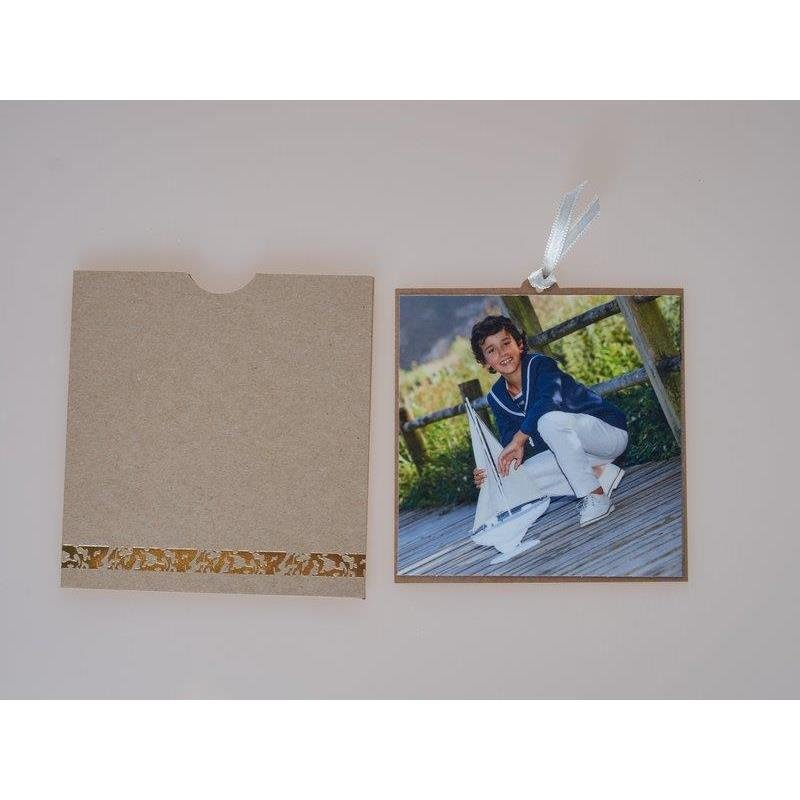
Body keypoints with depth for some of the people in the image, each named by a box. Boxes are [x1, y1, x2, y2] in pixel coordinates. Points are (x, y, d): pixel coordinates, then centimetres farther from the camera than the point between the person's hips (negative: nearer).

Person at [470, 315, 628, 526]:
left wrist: (519, 438, -37)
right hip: (571, 449, 8)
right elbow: (510, 447, 1)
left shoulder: (540, 364, -18)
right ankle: (600, 475, -7)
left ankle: (596, 496, -24)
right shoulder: (497, 397, 1)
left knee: (550, 419, -36)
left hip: (611, 432, -7)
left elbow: (550, 400, -40)